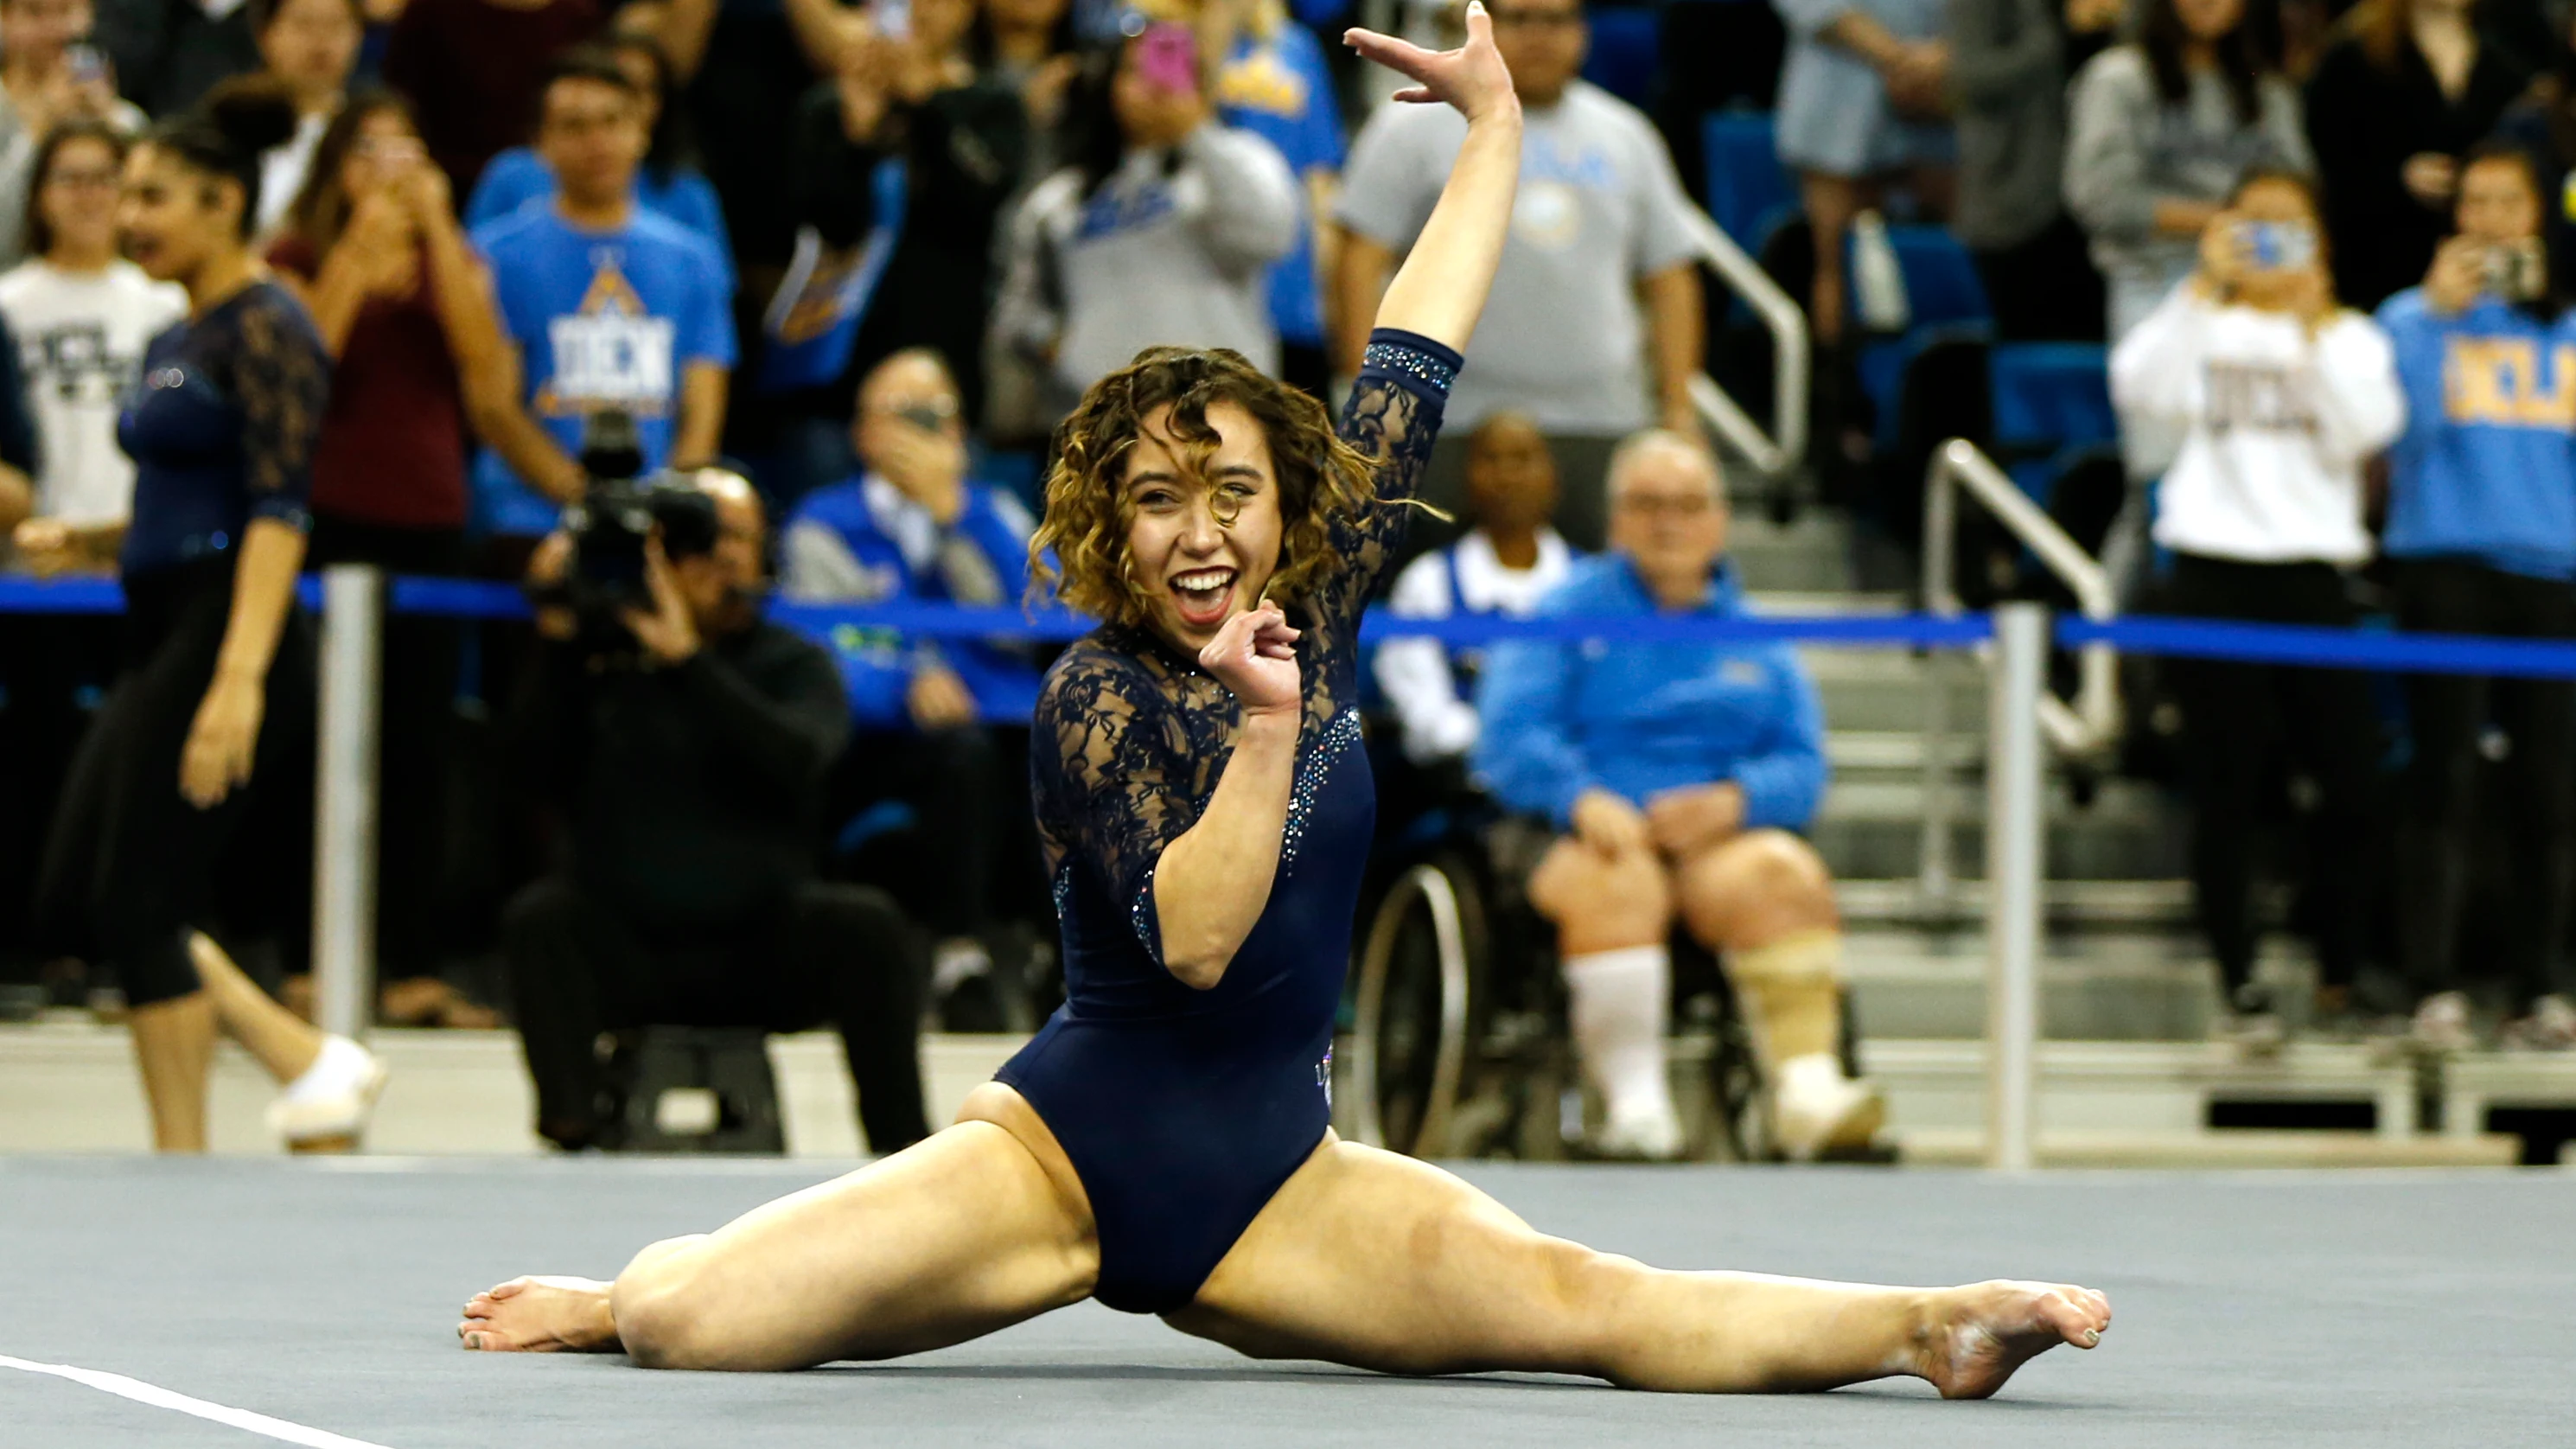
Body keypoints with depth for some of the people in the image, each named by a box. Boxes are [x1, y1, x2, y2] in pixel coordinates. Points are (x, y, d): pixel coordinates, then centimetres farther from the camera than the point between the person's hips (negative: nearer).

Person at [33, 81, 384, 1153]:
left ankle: (183, 1168, 2)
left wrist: (240, 675, -28)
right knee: (81, 891, 6)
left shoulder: (265, 332, -12)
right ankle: (309, 1063, 10)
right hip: (160, 638, 10)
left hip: (224, 636, -10)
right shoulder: (173, 341, 16)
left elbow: (277, 510, -21)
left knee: (139, 903, -7)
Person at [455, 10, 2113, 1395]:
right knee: (688, 1321, -18)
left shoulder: (1321, 600, 5)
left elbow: (1412, 369, 9)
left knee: (1592, 1305, -19)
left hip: (1271, 1182, 4)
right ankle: (625, 1293, 16)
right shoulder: (1098, 693, -11)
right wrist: (1269, 726, -31)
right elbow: (1193, 940, -23)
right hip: (1066, 1149, -4)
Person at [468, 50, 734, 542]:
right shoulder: (499, 254, 6)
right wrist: (580, 496, -12)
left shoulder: (693, 259, 16)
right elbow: (493, 406, -1)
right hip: (534, 526, -2)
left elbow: (703, 410, 10)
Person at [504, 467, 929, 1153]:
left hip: (759, 953, 0)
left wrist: (688, 659, -21)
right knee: (540, 916, -29)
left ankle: (900, 1145, -24)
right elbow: (545, 772, -7)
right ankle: (574, 1127, -39)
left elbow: (798, 757, -16)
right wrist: (557, 646, -16)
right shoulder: (602, 654, 6)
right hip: (625, 956, 0)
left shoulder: (794, 663, 7)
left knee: (867, 923, -25)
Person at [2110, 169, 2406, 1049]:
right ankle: (2240, 985, 4)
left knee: (2353, 781, -6)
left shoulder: (2349, 337, 13)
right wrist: (2204, 289, -14)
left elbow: (2367, 430, -7)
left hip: (2312, 571, 1)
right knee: (2224, 792, -1)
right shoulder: (2204, 328, 10)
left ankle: (2344, 976, 9)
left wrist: (2313, 325, -10)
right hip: (2213, 570, -1)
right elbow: (2139, 389, -11)